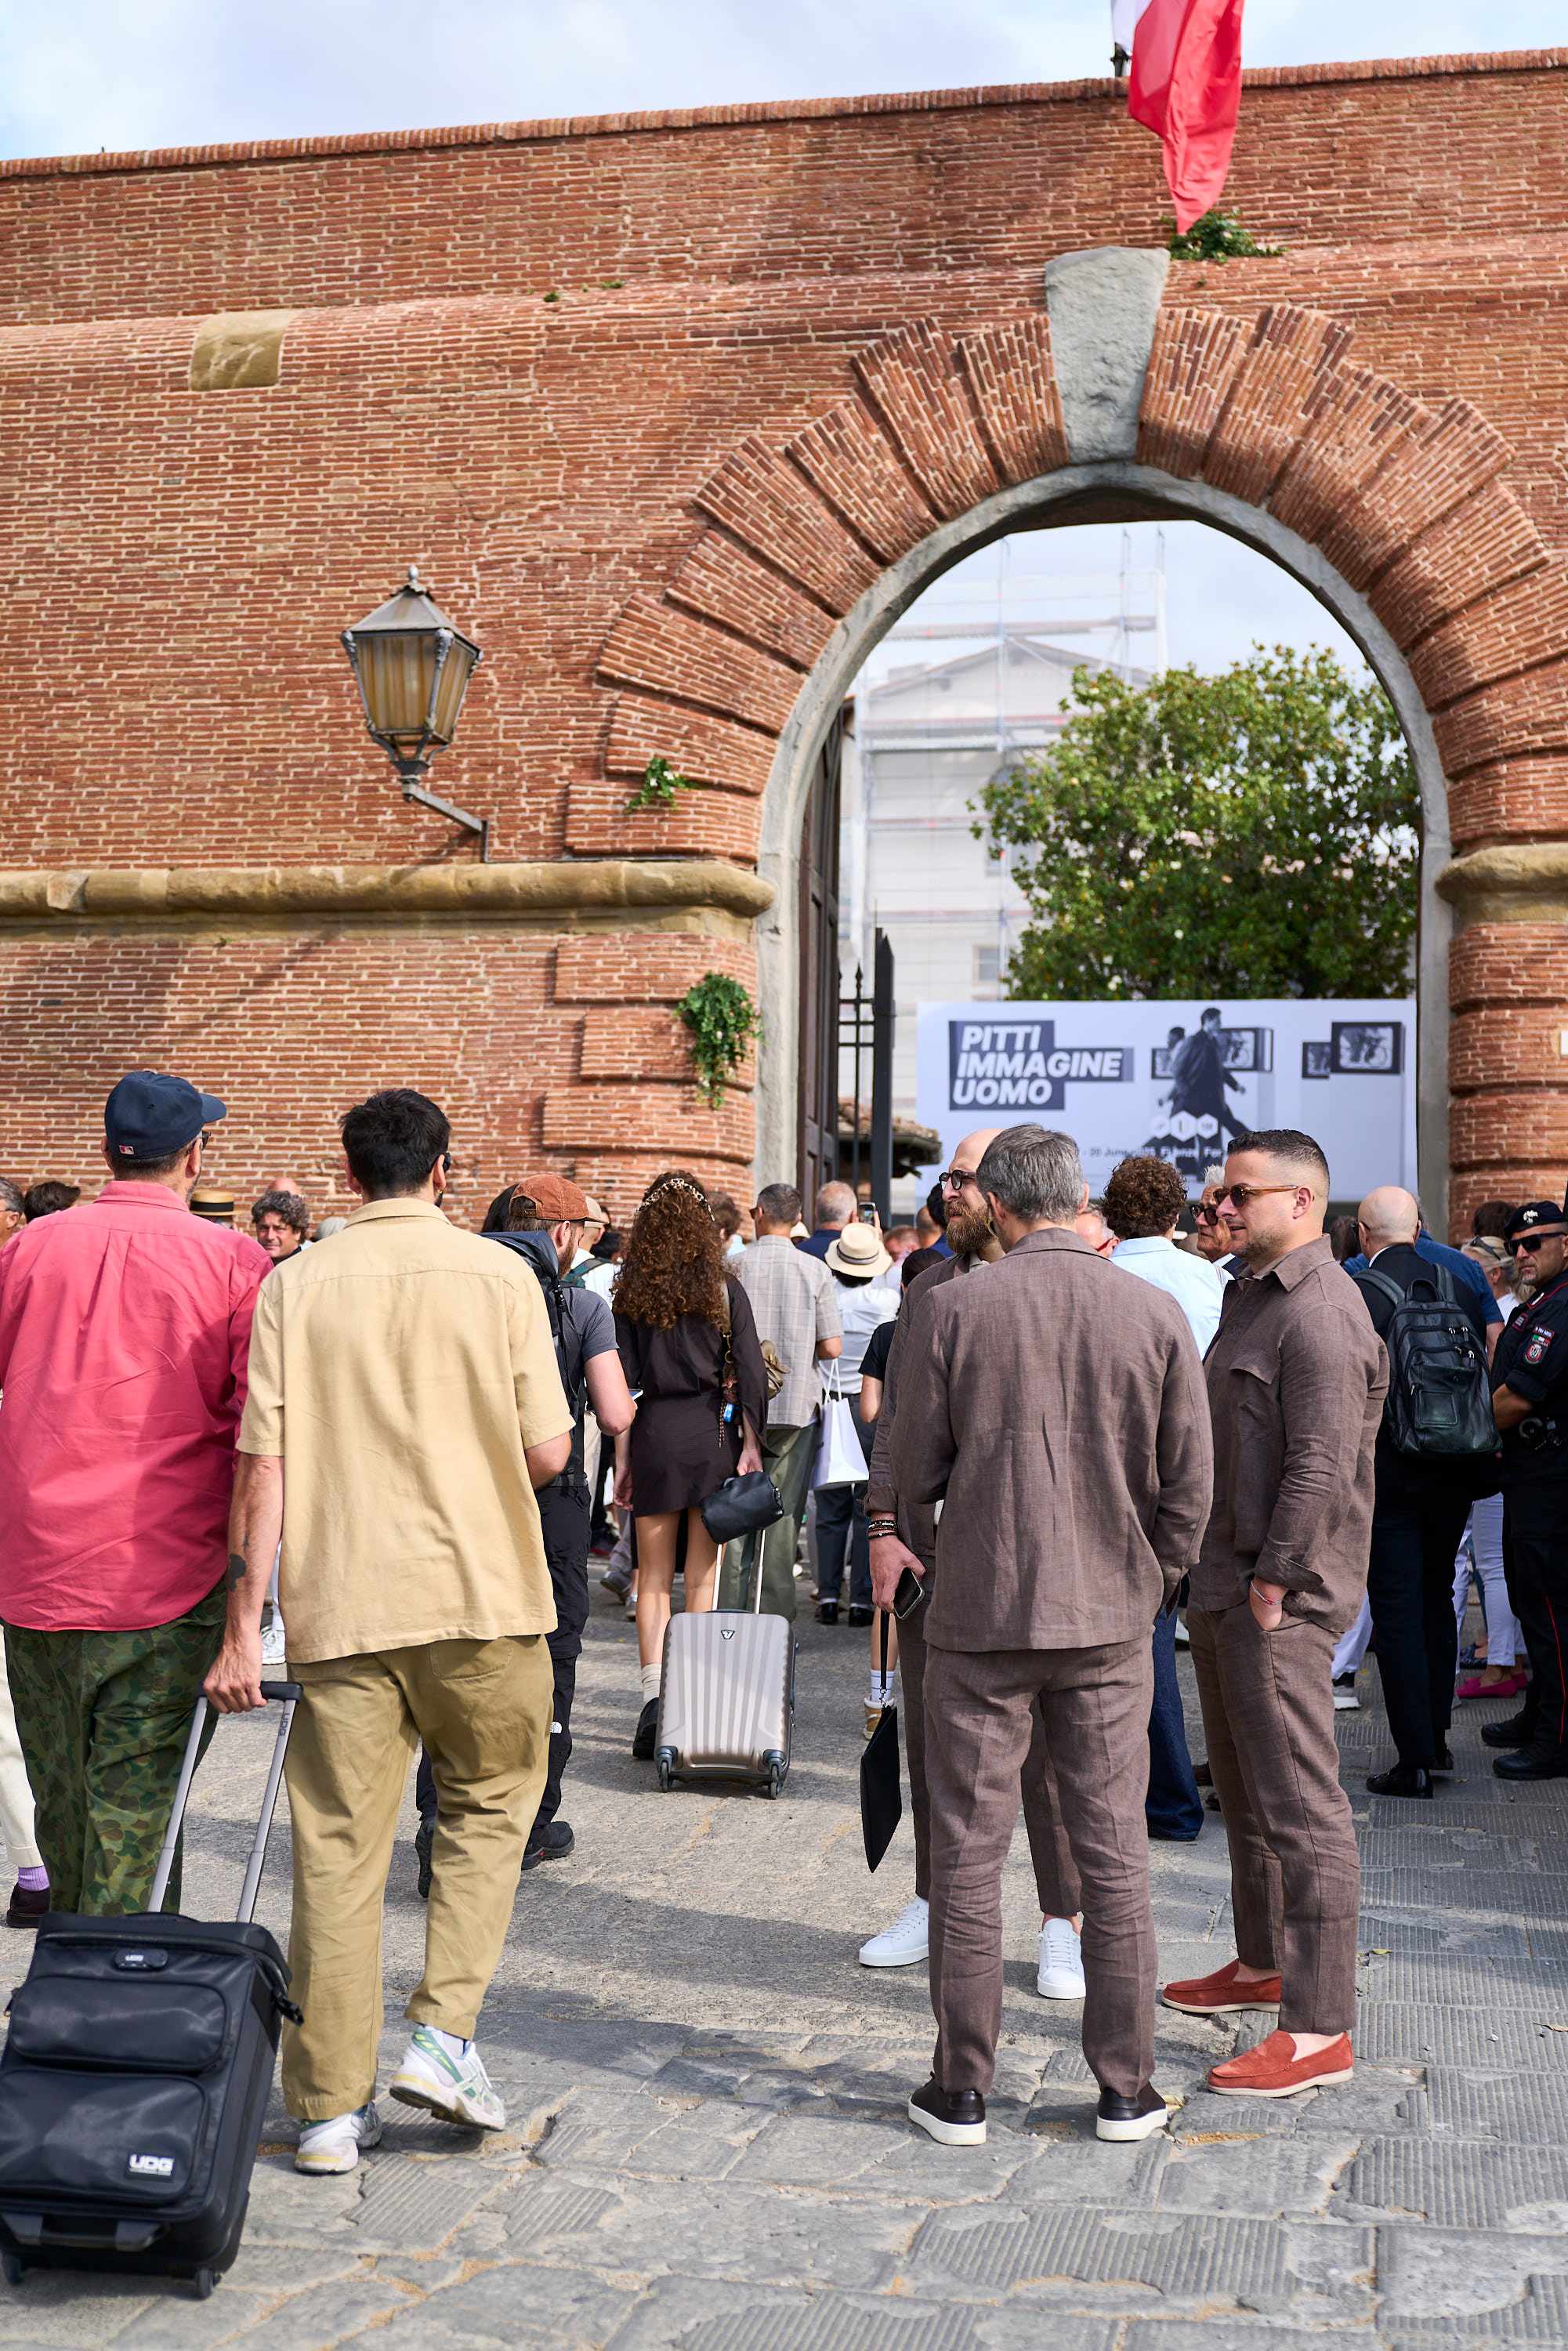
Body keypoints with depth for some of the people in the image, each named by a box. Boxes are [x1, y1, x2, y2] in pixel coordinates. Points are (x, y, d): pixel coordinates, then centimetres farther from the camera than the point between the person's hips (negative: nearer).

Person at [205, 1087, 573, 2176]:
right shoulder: (499, 1275, -2)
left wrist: (244, 1625, 1)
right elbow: (548, 1450, -3)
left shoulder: (297, 1284, 1)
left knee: (338, 1844, 6)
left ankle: (332, 2106, 12)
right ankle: (444, 2033, 9)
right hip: (480, 1594, -1)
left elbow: (263, 1461, -3)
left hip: (339, 1599, 1)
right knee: (491, 1801, 19)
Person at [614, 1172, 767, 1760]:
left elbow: (623, 1382, -1)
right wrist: (751, 1443, 1)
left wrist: (622, 1459, 3)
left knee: (653, 1577, 7)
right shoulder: (724, 1288, 0)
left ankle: (653, 1696, -5)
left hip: (653, 1433, 0)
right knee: (703, 1576, 8)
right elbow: (750, 1372, -4)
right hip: (712, 1431, 0)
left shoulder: (632, 1291, -1)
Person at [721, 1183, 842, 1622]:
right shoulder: (815, 1270, -3)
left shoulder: (734, 1267, -4)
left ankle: (730, 1615, 6)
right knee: (782, 1516, 6)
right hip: (797, 1405, 0)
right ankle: (774, 1622, 5)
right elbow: (832, 1348, -5)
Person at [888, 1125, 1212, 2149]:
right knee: (1114, 1853, 10)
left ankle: (962, 2090, 14)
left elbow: (915, 1475, -4)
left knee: (969, 1853, 7)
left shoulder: (955, 1309, -8)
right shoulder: (1156, 1314, -3)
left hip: (981, 1613, -2)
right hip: (1110, 1618, 2)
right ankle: (1127, 2087, 17)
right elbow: (1189, 1486, 1)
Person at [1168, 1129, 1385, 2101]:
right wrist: (1217, 1579, 17)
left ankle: (1319, 2029, -3)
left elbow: (1320, 1467, -22)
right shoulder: (1254, 1295, 16)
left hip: (1280, 1599, -11)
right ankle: (1262, 1964, 36)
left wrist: (1272, 1583, -21)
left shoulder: (1320, 1312, -17)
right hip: (1225, 1583, 11)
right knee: (1246, 1791, 21)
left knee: (1300, 1805, -7)